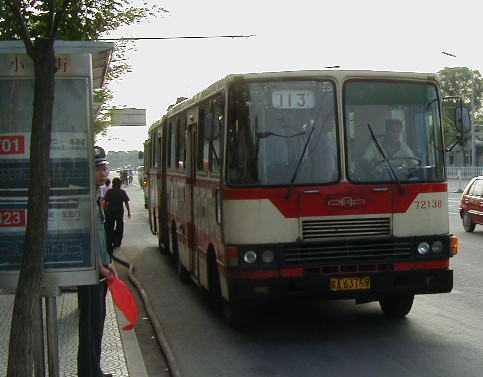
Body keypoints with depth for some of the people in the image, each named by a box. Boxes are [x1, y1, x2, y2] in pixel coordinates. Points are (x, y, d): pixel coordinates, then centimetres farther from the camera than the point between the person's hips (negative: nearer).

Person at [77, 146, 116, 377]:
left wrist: (107, 263, 16)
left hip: (100, 270, 10)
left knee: (97, 319, 16)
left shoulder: (96, 197, 16)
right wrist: (99, 266, -18)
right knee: (91, 321, -5)